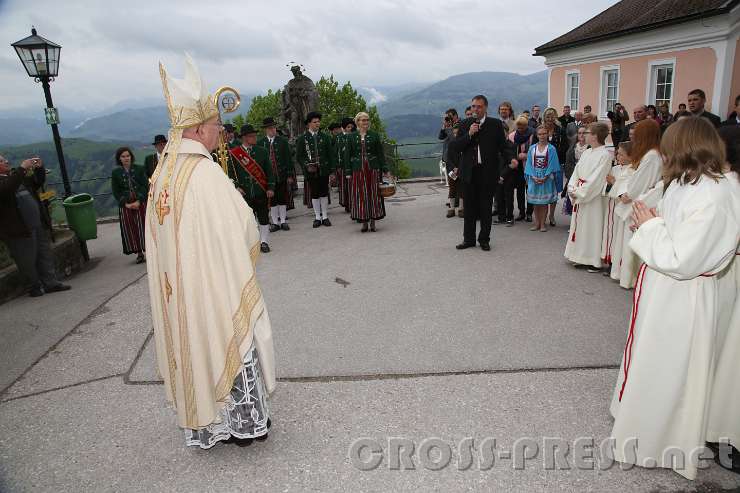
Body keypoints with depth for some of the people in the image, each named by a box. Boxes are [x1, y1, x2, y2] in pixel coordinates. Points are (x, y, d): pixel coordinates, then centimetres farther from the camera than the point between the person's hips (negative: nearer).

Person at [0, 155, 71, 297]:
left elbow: (37, 183, 25)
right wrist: (22, 169, -27)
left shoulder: (15, 174, 15)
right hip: (20, 230, -7)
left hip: (39, 224, 7)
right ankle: (35, 288, 15)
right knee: (27, 261, 3)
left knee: (46, 255, 11)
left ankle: (50, 283, 19)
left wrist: (39, 168, 7)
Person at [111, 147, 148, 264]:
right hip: (125, 205, 2)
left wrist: (139, 201, -13)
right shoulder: (116, 173, 5)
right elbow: (115, 191, 4)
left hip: (141, 203, -1)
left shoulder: (139, 169, 2)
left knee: (143, 227, -3)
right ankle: (139, 254, 9)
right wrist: (126, 204, -9)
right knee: (130, 229, 1)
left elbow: (145, 186, -2)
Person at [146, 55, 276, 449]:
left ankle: (205, 423, 36)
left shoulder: (161, 174, 2)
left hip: (176, 291, 8)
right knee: (231, 347, 10)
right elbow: (242, 229, -21)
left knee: (195, 347, 19)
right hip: (216, 286, -7)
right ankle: (243, 421, 27)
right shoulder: (205, 172, -22)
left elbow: (171, 232, 9)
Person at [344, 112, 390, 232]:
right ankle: (364, 222, 9)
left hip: (373, 169, 0)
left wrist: (385, 170, 0)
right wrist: (348, 172, 0)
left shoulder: (375, 135, 7)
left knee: (374, 194, 1)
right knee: (361, 195, 0)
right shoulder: (351, 137, 7)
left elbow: (380, 153, 5)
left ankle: (373, 221, 10)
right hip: (358, 170, 0)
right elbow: (348, 155, 6)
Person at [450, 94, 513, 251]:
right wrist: (469, 135, -13)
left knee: (486, 208, 7)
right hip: (469, 172, 2)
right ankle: (469, 239, 21)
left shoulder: (495, 124, 1)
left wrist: (511, 159, -15)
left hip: (488, 172, -2)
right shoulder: (466, 124, 6)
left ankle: (484, 239, 20)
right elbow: (454, 147, -1)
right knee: (469, 207, 9)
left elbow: (503, 146, 1)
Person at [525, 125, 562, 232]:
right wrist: (533, 177, -11)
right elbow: (529, 164, 1)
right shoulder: (532, 148, 4)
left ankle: (543, 223, 8)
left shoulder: (551, 149, -1)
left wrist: (545, 177, -14)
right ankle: (537, 223, 14)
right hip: (534, 178, 2)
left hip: (546, 178, -2)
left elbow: (552, 164, -5)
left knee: (544, 202, 2)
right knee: (535, 202, 6)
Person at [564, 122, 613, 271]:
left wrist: (579, 192, -16)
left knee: (592, 227, -2)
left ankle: (595, 262, 6)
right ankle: (581, 257, 24)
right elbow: (576, 171, 10)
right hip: (579, 196, 8)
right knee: (580, 224, 13)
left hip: (593, 198, -8)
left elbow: (595, 180, -18)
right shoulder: (586, 152, 10)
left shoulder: (605, 155, -13)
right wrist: (572, 189, -3)